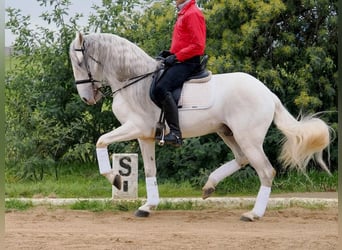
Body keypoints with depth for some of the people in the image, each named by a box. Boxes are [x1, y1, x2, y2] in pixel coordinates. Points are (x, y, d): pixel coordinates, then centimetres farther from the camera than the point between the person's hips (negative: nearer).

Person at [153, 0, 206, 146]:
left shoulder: (193, 14, -10)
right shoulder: (183, 14, 22)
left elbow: (197, 45, -18)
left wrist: (176, 57, -19)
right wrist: (169, 53, 13)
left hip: (188, 62, -11)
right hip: (179, 61, 11)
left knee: (161, 89, -29)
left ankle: (175, 133, -34)